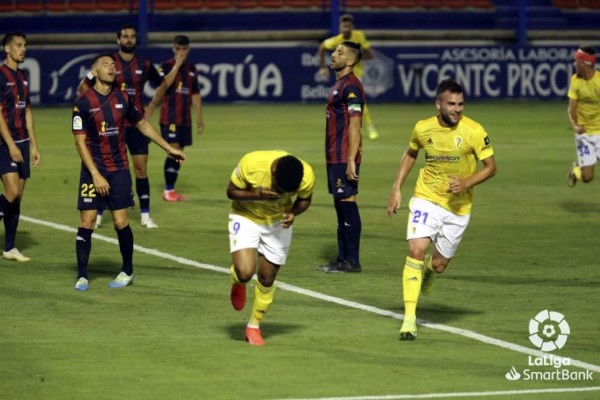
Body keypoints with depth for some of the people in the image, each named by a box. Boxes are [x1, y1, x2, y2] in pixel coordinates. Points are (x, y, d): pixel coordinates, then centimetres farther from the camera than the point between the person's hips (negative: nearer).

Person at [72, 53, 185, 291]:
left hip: (119, 169, 2)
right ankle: (82, 276, 5)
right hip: (93, 169, -2)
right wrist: (95, 175, -15)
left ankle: (127, 271, 16)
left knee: (121, 222, -2)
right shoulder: (83, 102, -8)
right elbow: (80, 141, -9)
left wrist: (169, 149, 18)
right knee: (86, 222, -5)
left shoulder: (123, 99, 3)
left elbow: (142, 124, 18)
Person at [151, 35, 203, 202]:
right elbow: (165, 84, -23)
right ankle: (168, 190, -7)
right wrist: (177, 65, -20)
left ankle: (172, 190, 13)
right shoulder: (167, 66, -4)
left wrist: (199, 118, 14)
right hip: (169, 117, -6)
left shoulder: (191, 69, 13)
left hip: (185, 118, 6)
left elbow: (195, 94, 18)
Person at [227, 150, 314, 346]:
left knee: (267, 279, 5)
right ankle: (238, 283, 18)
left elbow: (304, 199, -2)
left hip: (278, 223, 2)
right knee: (245, 273, -20)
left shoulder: (307, 176, -25)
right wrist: (256, 195, -35)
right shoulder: (251, 163, -32)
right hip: (246, 218, -2)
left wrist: (293, 212, -24)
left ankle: (254, 326, 27)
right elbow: (231, 191, -16)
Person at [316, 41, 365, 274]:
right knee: (340, 205, 12)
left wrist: (350, 160, -23)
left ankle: (352, 261, -6)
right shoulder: (339, 85, 17)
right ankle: (342, 258, 16)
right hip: (334, 157, 10)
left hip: (344, 158, -10)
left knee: (347, 203, -8)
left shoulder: (351, 86, -13)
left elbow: (354, 125, -19)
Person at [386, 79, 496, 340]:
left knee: (438, 265, 6)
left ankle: (429, 270, 48)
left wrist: (466, 183, -23)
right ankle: (409, 317, -17)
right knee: (416, 250, -20)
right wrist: (396, 189, 9)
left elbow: (491, 167, -6)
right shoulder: (423, 128, -6)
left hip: (458, 207, 0)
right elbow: (410, 154, 14)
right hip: (426, 199, 0)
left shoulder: (474, 131, -14)